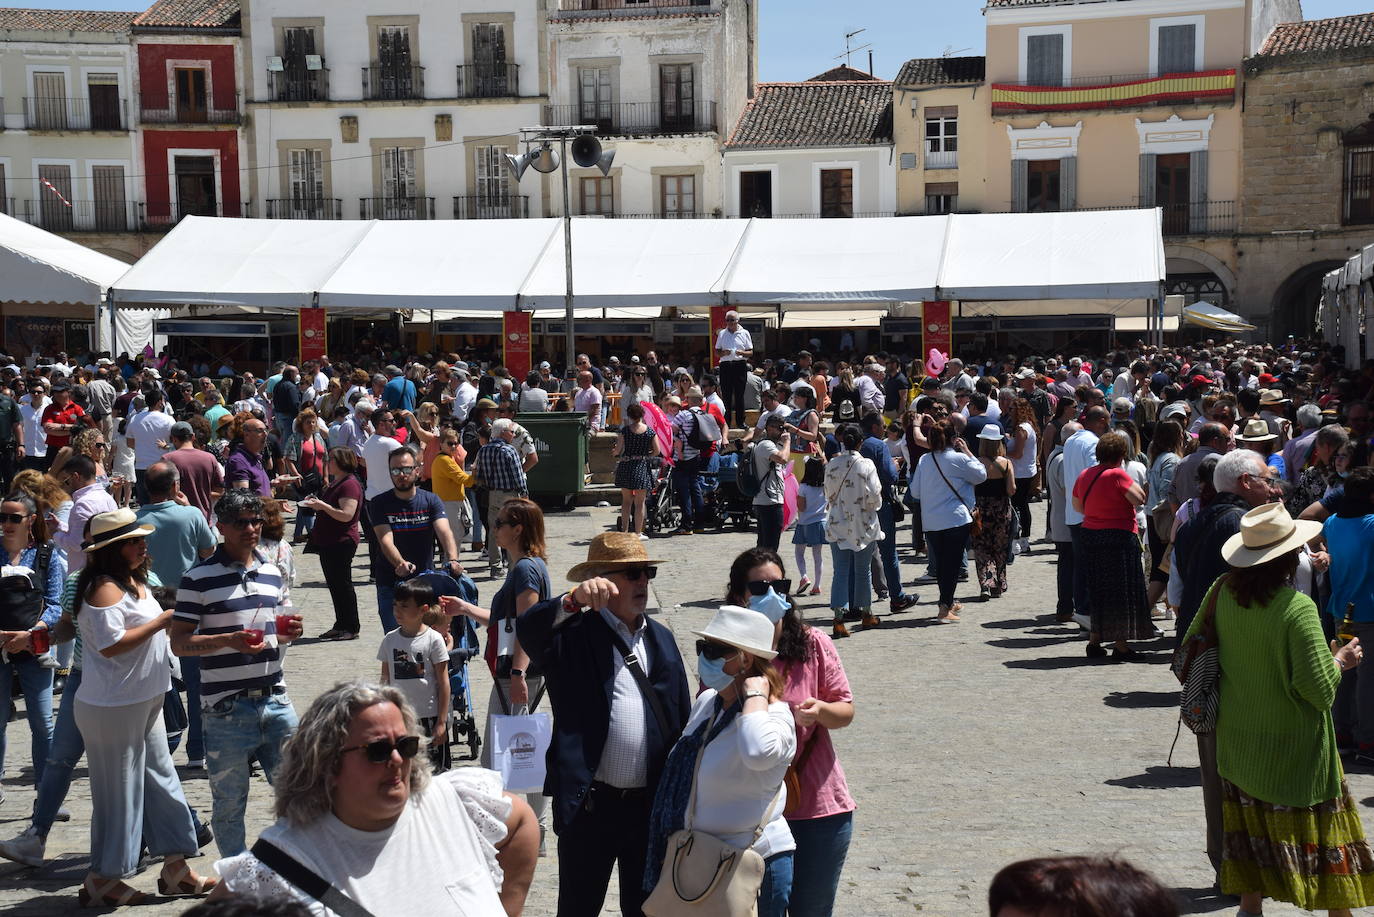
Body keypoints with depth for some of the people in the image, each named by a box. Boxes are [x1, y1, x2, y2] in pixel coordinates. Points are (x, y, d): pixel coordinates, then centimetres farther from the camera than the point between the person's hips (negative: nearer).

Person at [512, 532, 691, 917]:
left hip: (652, 803, 5)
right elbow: (528, 629, -27)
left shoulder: (661, 638, 10)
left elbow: (681, 716, 11)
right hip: (590, 803, -4)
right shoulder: (577, 634, -6)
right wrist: (575, 600, -41)